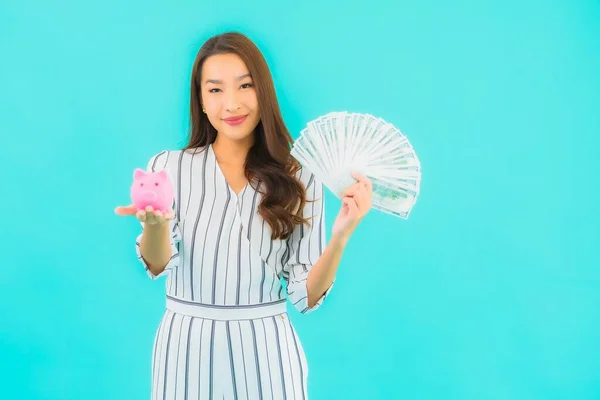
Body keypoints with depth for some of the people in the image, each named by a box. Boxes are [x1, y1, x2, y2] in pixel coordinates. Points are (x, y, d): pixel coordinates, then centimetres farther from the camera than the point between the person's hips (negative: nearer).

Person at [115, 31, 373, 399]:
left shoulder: (299, 179, -1)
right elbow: (159, 265, -14)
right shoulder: (168, 166, -1)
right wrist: (154, 222, -34)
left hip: (267, 351, 0)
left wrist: (341, 235, -20)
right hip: (187, 348, 0)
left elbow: (306, 296, -3)